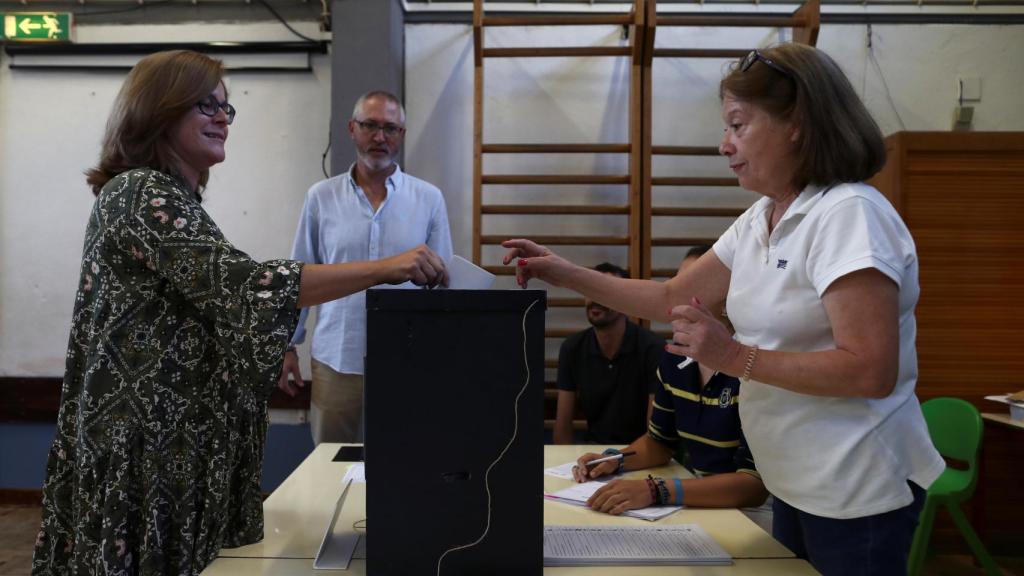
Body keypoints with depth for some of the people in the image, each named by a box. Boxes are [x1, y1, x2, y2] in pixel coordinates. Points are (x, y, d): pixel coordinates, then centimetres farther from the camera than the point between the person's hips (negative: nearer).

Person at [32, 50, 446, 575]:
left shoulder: (162, 195, 16)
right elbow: (242, 285, -29)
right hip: (149, 446, -10)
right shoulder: (144, 194, -16)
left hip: (168, 437, 10)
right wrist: (384, 268, -31)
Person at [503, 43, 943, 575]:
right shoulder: (759, 220, 6)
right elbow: (672, 299, 9)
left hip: (855, 492, -8)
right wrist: (567, 275, 2)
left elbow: (872, 370, -26)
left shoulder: (849, 213, -20)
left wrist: (737, 358, -26)